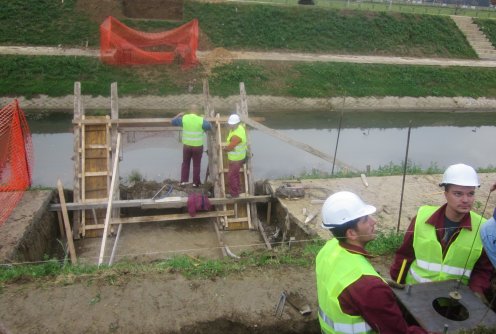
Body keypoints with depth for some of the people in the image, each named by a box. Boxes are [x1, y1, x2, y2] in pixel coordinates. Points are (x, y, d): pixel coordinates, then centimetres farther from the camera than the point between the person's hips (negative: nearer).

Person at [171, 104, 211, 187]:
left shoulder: (183, 118, -10)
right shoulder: (201, 120, -16)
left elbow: (172, 122, 3)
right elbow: (210, 127, -4)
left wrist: (179, 115, 18)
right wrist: (205, 121, 14)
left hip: (186, 145, 2)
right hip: (198, 146, -2)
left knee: (185, 163, 20)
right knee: (196, 165, 12)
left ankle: (183, 180, 21)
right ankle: (196, 182, 21)